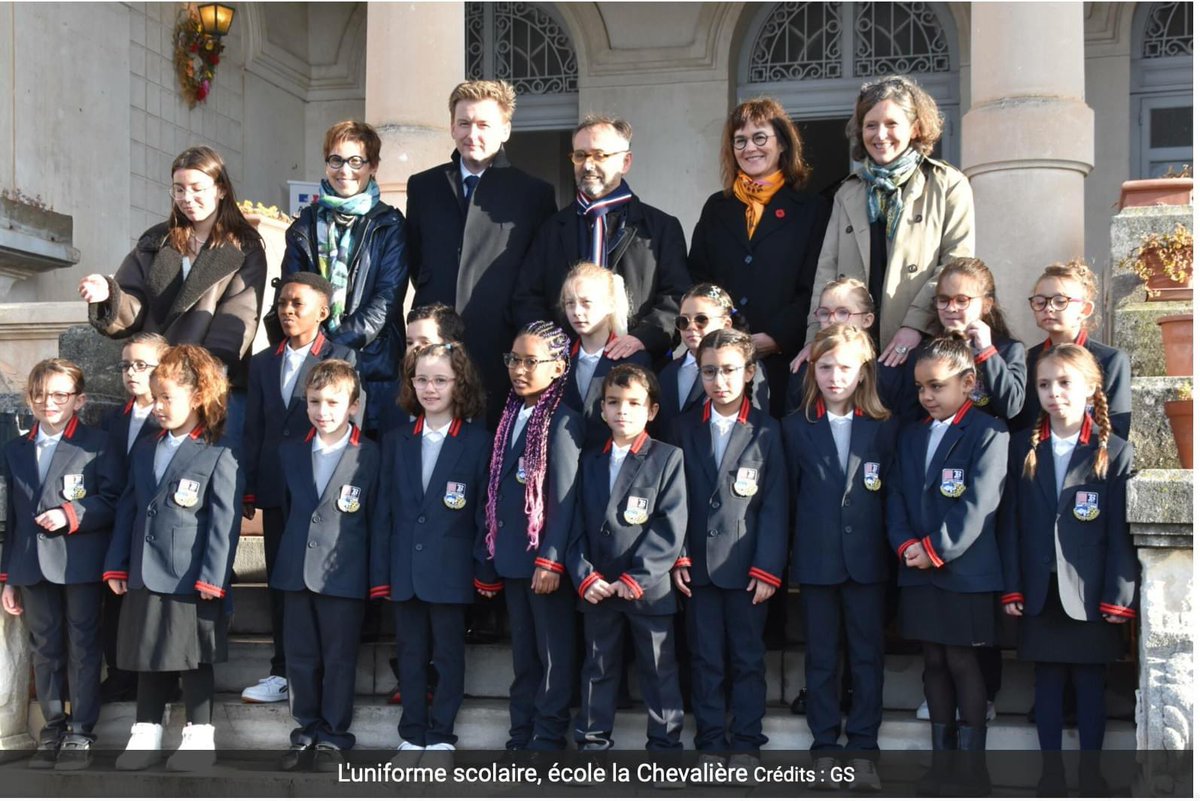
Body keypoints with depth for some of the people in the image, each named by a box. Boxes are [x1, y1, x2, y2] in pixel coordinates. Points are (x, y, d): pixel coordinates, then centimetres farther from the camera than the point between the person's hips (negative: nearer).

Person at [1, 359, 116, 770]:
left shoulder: (96, 444, -3)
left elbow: (111, 501, -6)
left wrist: (71, 515, -22)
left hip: (80, 565, -5)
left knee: (82, 648, 3)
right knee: (45, 650, 10)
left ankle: (81, 733, 11)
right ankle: (53, 729, 20)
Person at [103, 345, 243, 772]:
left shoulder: (219, 455, -9)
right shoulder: (144, 450, 12)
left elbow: (224, 522, -13)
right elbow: (127, 510, 13)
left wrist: (212, 577, -16)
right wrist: (116, 566, 9)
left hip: (190, 580, -6)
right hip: (143, 576, 6)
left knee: (193, 659, 4)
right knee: (148, 657, 13)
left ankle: (200, 738, 16)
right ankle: (145, 736, 22)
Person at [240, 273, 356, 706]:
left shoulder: (341, 358, -1)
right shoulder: (262, 363, 14)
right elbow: (253, 431, 12)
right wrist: (248, 489, 6)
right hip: (276, 489, 5)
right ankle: (283, 672, 16)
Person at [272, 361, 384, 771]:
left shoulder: (371, 455, -6)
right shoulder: (290, 451, 9)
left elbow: (379, 520, -4)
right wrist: (289, 556, 15)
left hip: (344, 576, -4)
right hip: (296, 572, 4)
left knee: (339, 660, 5)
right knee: (299, 657, 10)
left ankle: (334, 739, 16)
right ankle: (306, 734, 23)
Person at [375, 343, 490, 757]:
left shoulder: (478, 442, -2)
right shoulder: (397, 441, 8)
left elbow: (485, 510, -3)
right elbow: (386, 509, 7)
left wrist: (485, 570, -8)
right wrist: (381, 570, 3)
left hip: (450, 571, -3)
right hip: (405, 569, 3)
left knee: (449, 654, 6)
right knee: (410, 653, 11)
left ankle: (441, 734, 16)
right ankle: (412, 733, 20)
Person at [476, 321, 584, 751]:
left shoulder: (563, 422, -11)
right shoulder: (511, 416, 12)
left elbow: (564, 498, -15)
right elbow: (498, 492, 13)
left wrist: (550, 559, -19)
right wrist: (490, 555, 12)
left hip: (545, 559, -8)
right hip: (510, 556, 8)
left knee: (554, 653, 3)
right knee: (523, 652, 15)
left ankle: (548, 738, 10)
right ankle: (520, 735, 24)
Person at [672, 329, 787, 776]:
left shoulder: (766, 431, -1)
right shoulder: (686, 429, 6)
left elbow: (775, 504, -4)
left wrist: (768, 568, -9)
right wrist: (679, 556, -3)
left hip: (747, 567, -2)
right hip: (699, 565, 2)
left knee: (748, 659, 6)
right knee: (705, 659, 8)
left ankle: (745, 744, 15)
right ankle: (711, 743, 16)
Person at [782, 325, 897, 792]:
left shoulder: (884, 427, 2)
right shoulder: (796, 427, 3)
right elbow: (790, 494, 4)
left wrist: (894, 551, -3)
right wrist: (789, 560, 2)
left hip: (867, 560, 0)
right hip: (816, 560, 0)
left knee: (867, 656, 5)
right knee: (821, 657, 8)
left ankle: (863, 750, 14)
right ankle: (825, 749, 17)